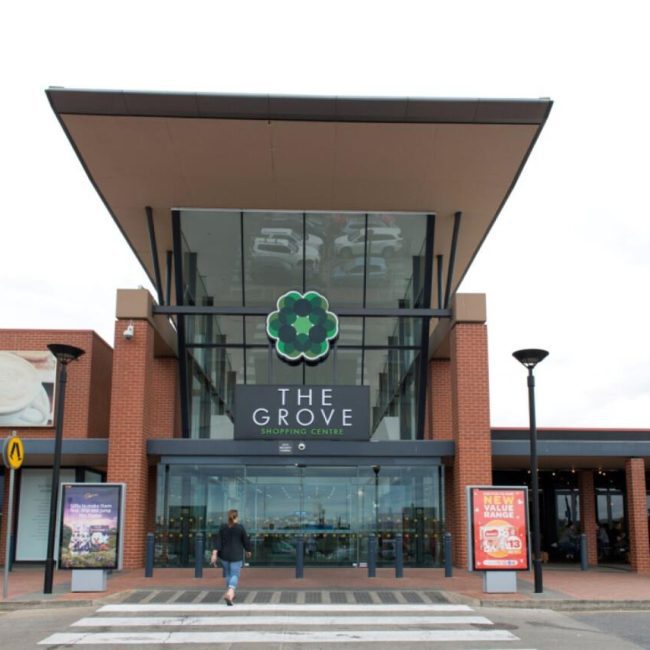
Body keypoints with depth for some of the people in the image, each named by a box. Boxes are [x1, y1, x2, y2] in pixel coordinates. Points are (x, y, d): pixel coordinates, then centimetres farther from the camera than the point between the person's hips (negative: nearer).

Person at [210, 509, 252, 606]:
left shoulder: (222, 527, 0)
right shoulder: (240, 528, -8)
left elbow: (217, 541, -6)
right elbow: (246, 540, 0)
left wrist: (214, 554, -9)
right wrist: (248, 551, 17)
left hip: (224, 555, 4)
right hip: (236, 556, -4)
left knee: (228, 574, 21)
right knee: (235, 575, -2)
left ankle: (230, 594, 31)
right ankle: (229, 594, -23)